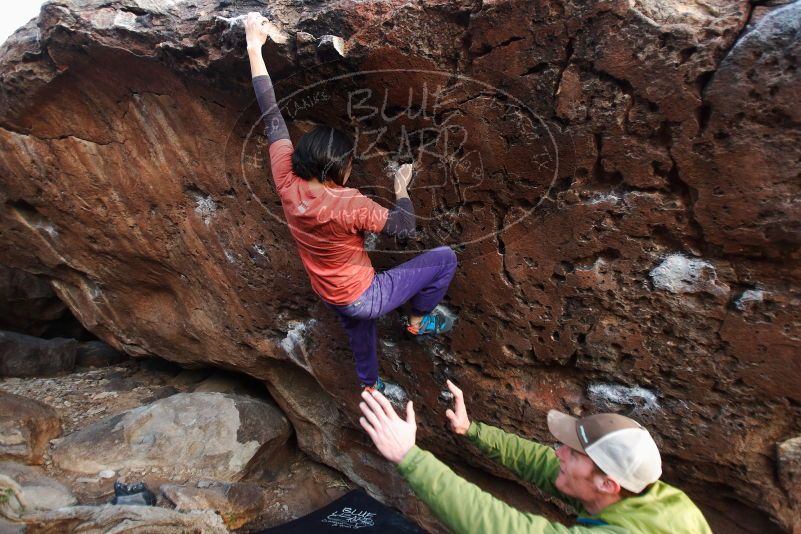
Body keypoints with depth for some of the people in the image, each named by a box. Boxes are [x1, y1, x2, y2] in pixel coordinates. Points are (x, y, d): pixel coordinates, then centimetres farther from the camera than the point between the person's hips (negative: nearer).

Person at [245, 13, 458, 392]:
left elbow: (271, 116, -8)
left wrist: (255, 49, -1)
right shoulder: (349, 204, -31)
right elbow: (405, 228, -20)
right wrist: (402, 189, -3)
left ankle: (370, 386, 61)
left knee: (359, 334, 35)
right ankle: (420, 320, 21)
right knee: (445, 258, 0)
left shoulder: (286, 181, -15)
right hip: (364, 297, -7)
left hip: (333, 299, 7)